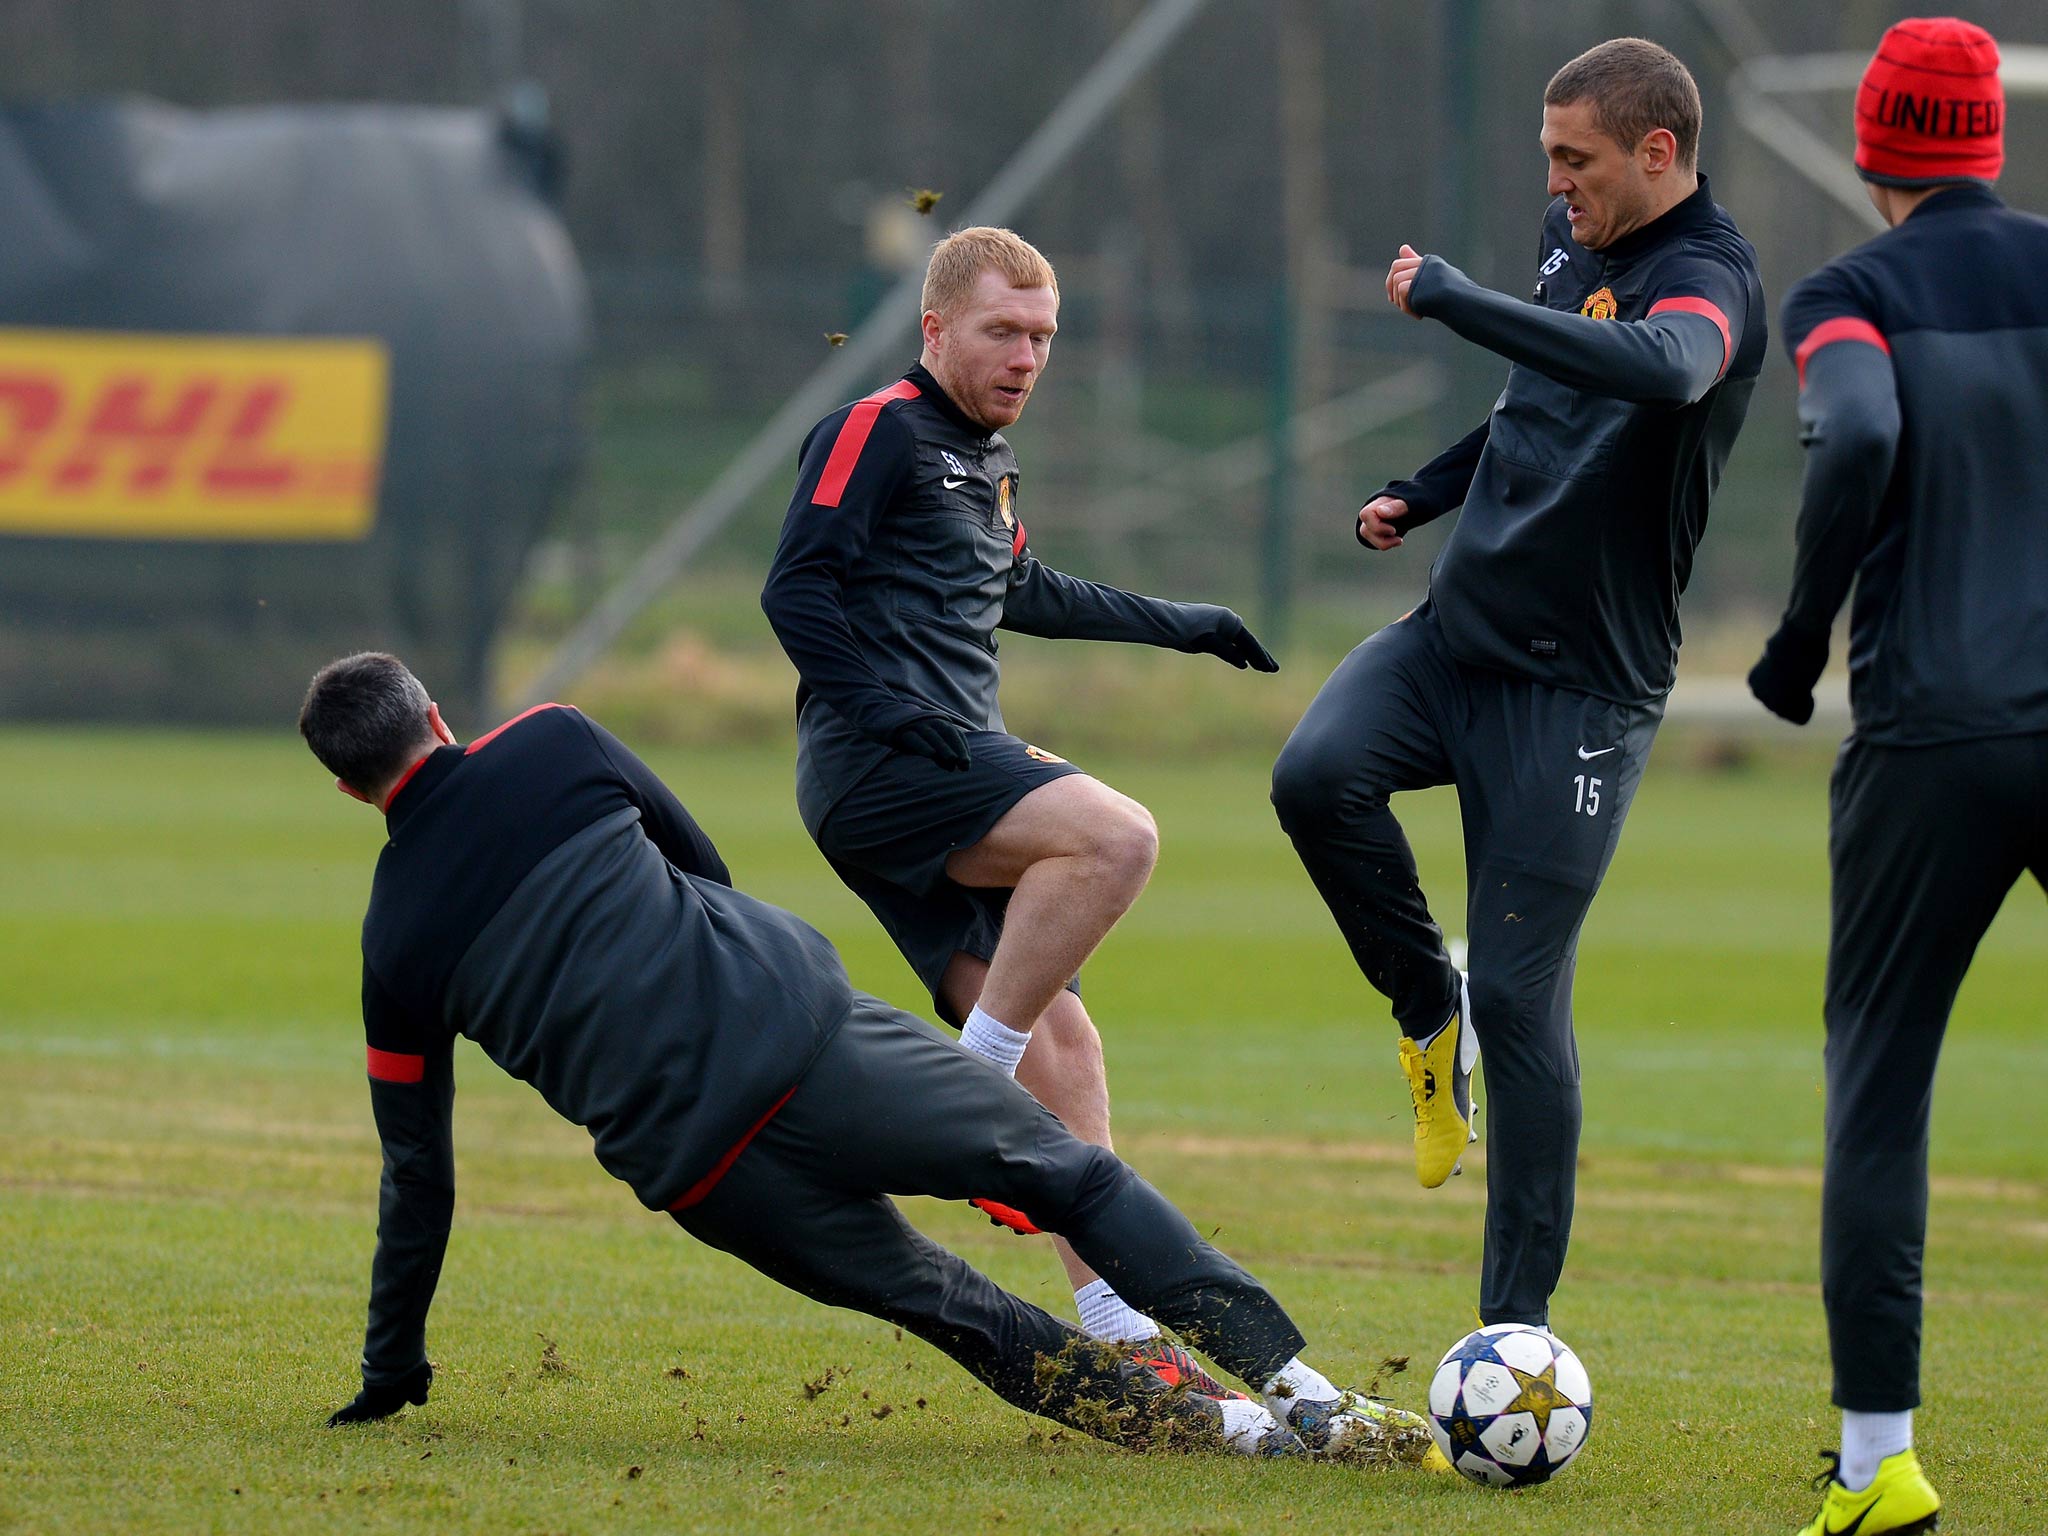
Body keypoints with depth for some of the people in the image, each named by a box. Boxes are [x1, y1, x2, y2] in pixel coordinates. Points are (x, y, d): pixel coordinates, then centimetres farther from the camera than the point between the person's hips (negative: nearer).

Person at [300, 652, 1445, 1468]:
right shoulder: (554, 746, 10)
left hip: (693, 1171, 1)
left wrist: (391, 1372, 28)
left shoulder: (395, 948, 12)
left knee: (941, 1301, 15)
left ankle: (1227, 1424, 0)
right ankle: (1296, 1383, -7)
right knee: (1077, 1177, 8)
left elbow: (417, 1174, 17)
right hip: (801, 1030, -1)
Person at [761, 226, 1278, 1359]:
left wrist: (1178, 624, 49)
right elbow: (794, 587, -10)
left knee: (1058, 1049, -2)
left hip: (951, 774, 9)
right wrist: (881, 706, -21)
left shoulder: (983, 461, 26)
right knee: (1116, 836, -30)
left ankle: (1124, 1345, -5)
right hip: (877, 764, -9)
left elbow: (1025, 593, 44)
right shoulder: (879, 432, -2)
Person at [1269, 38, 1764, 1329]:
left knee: (1519, 998, -7)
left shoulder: (1708, 279, -16)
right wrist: (1423, 495, 16)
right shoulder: (1572, 239, 9)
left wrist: (1452, 296, -35)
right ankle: (1425, 1004, 3)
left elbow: (1658, 371, -42)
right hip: (1453, 637, 7)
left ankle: (1519, 1324, 3)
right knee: (1317, 775, -24)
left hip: (1582, 686, -7)